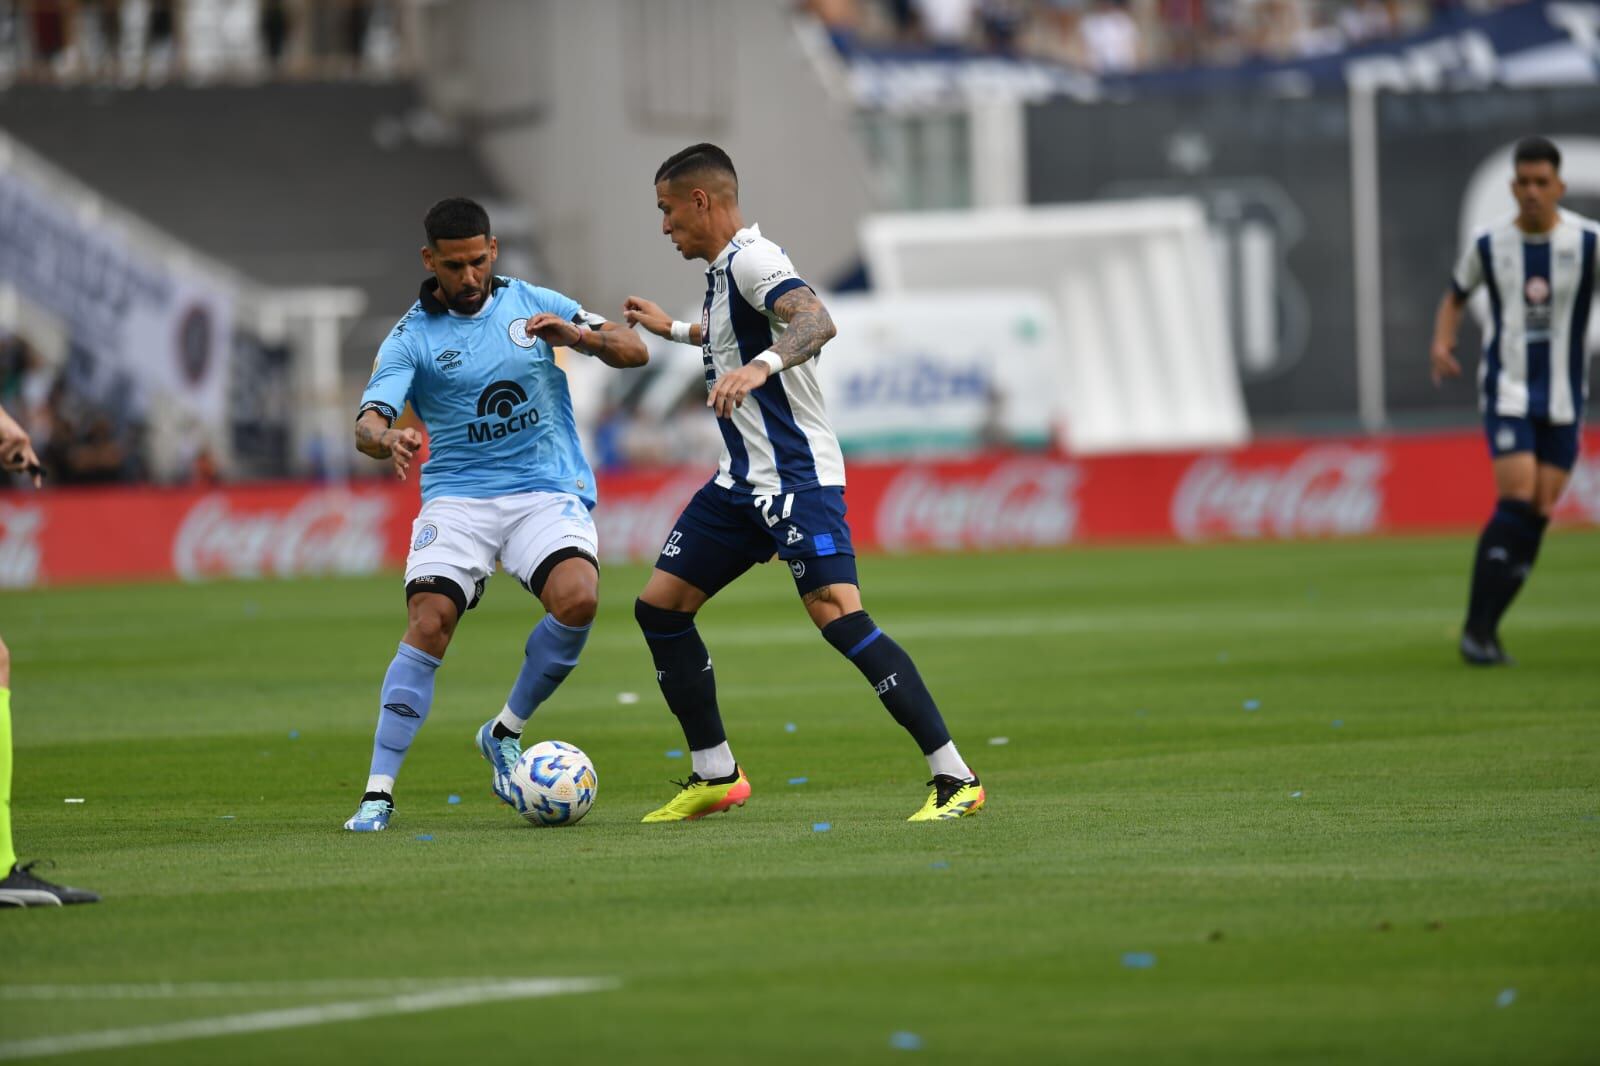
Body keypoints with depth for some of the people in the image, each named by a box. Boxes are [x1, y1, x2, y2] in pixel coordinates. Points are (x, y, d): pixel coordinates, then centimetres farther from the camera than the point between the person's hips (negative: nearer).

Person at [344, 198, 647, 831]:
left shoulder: (533, 304, 6)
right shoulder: (411, 338, 0)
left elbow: (633, 351, 2)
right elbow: (367, 424, -13)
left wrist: (577, 335, -19)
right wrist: (388, 439, -38)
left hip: (548, 493, 1)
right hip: (457, 497, -1)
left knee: (578, 596, -27)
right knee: (428, 624, -22)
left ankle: (504, 733, -3)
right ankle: (378, 793, -16)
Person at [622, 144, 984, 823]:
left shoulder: (751, 259, -15)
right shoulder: (724, 269, 15)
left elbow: (816, 322, -34)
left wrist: (761, 365, -50)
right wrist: (671, 329, 46)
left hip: (796, 478, -10)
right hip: (743, 481, 10)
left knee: (837, 615, -21)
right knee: (659, 606, 9)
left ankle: (954, 778, -20)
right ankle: (715, 775, 18)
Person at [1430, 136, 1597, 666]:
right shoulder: (1488, 244, 0)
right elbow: (1455, 297, 16)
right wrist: (1442, 343, -3)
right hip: (1507, 390, -1)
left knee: (1539, 513, -1)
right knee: (1517, 498, -17)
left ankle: (1487, 627, 11)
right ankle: (1476, 629, -11)